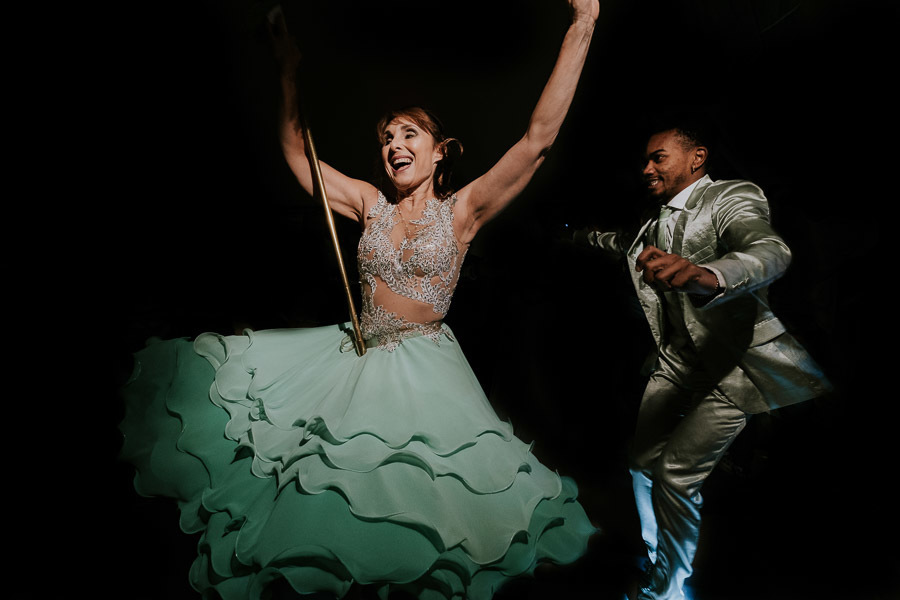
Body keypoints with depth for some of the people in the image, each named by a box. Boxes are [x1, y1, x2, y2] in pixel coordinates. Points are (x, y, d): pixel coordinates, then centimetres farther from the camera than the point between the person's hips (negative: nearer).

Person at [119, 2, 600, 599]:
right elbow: (297, 153, 10)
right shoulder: (372, 203, 3)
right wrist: (291, 71, 4)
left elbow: (538, 139, -16)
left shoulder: (463, 209, -7)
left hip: (425, 365, -3)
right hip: (355, 353, 4)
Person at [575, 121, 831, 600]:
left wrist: (705, 274, -57)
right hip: (677, 361, 8)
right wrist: (589, 238, 41)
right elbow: (633, 247, 34)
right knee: (643, 460, 8)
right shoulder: (659, 221, 10)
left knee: (676, 474, -10)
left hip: (733, 367, -7)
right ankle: (654, 557, 30)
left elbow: (771, 251, -36)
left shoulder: (731, 198, -14)